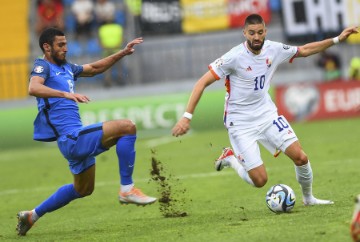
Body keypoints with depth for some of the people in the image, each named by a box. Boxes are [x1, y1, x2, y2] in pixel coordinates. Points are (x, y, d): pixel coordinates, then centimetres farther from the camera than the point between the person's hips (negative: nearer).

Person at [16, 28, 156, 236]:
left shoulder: (66, 68, 19)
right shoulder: (43, 66, -7)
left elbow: (95, 68, 31)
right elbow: (34, 88, -27)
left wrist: (122, 53, 21)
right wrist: (66, 94, -40)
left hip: (75, 139, 10)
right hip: (71, 137, -10)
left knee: (83, 189, 27)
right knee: (127, 127, -19)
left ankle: (31, 216, 31)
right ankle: (127, 189, -15)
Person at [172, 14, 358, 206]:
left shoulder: (273, 49, -5)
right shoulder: (235, 57, -21)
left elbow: (304, 50, 13)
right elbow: (202, 83, -19)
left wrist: (337, 40, 9)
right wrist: (187, 117, -25)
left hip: (267, 115, 5)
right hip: (241, 123, -5)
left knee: (300, 156, -6)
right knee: (259, 180, -9)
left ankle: (308, 198, 21)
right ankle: (230, 158, 20)